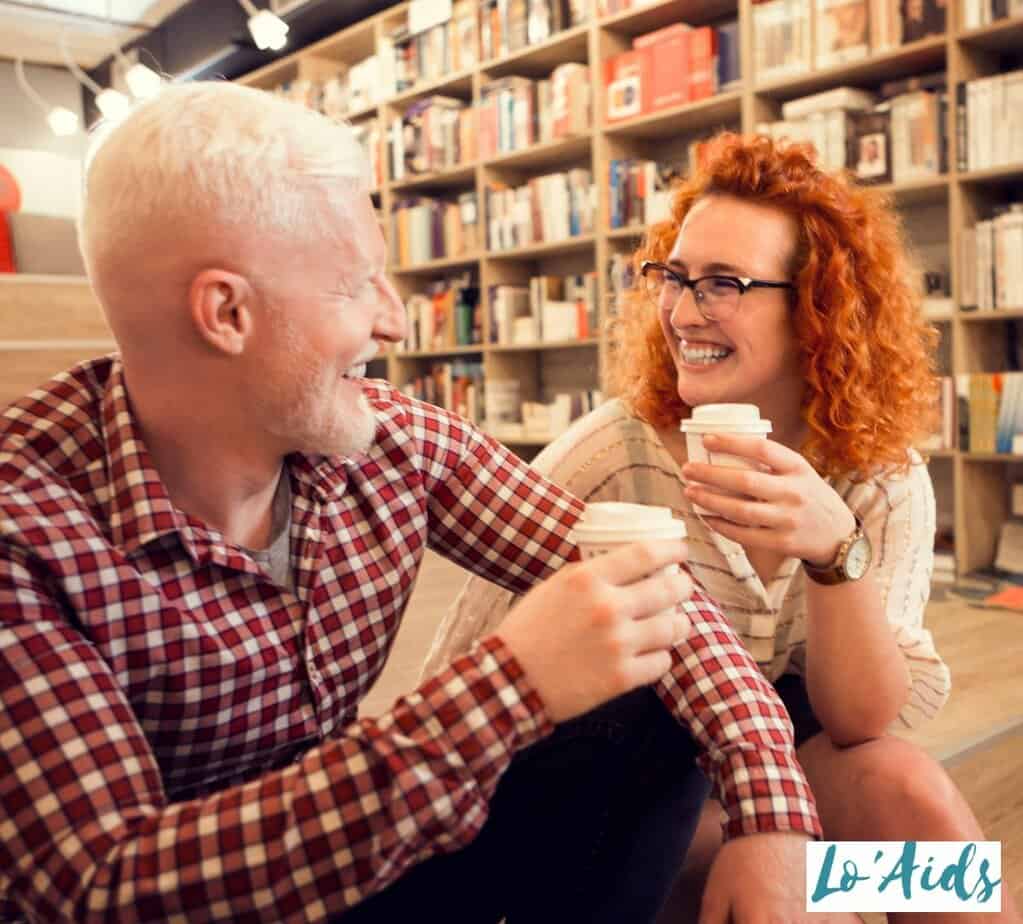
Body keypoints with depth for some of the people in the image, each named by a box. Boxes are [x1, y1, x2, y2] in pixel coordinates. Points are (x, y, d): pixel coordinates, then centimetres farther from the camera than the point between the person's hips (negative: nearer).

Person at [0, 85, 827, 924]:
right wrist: (512, 687, -42)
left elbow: (650, 592, -8)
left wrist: (770, 815, -23)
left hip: (353, 852, 4)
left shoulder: (400, 442, -12)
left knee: (648, 723, -11)